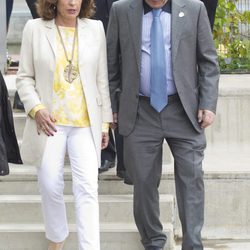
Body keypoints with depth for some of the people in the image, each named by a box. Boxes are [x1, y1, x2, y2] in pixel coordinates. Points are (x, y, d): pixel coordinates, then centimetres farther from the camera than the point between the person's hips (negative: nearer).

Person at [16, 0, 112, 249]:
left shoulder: (95, 28, 4)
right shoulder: (35, 28, 0)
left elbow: (102, 79, 8)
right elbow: (24, 77, 3)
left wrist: (105, 122, 8)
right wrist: (36, 109, -13)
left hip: (85, 123, 0)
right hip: (49, 121, 0)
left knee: (87, 188, -9)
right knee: (50, 187, 6)